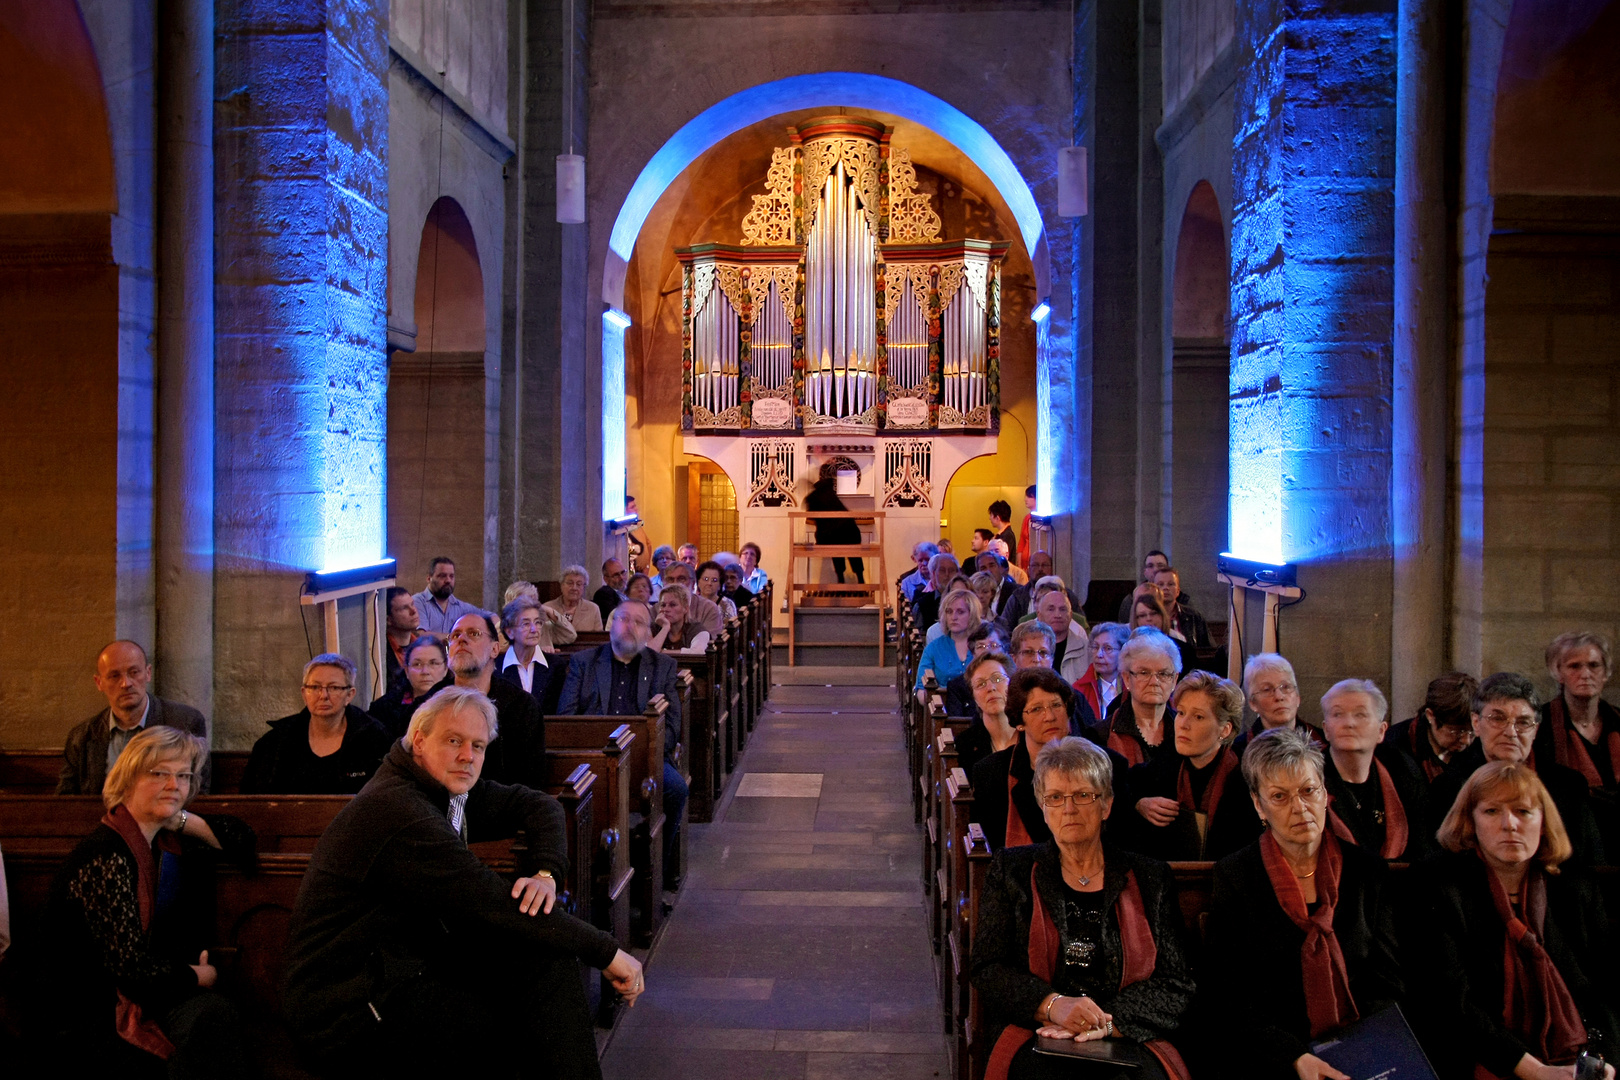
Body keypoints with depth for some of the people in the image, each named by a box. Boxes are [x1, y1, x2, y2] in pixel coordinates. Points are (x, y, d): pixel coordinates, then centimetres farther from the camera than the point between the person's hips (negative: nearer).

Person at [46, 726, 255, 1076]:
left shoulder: (168, 842, 9)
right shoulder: (105, 857, -15)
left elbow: (242, 842, 18)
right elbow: (132, 967, -18)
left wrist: (182, 820, 3)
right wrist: (199, 976, -2)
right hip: (97, 1018, -7)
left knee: (217, 1012, -25)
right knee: (212, 1014, -31)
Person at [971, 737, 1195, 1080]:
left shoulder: (1150, 879, 15)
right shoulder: (1012, 869, 14)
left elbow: (1177, 985, 8)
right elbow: (987, 970, 5)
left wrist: (1108, 1020, -11)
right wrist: (1052, 1005, -14)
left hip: (1126, 1042, 1)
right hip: (1036, 1038, -1)